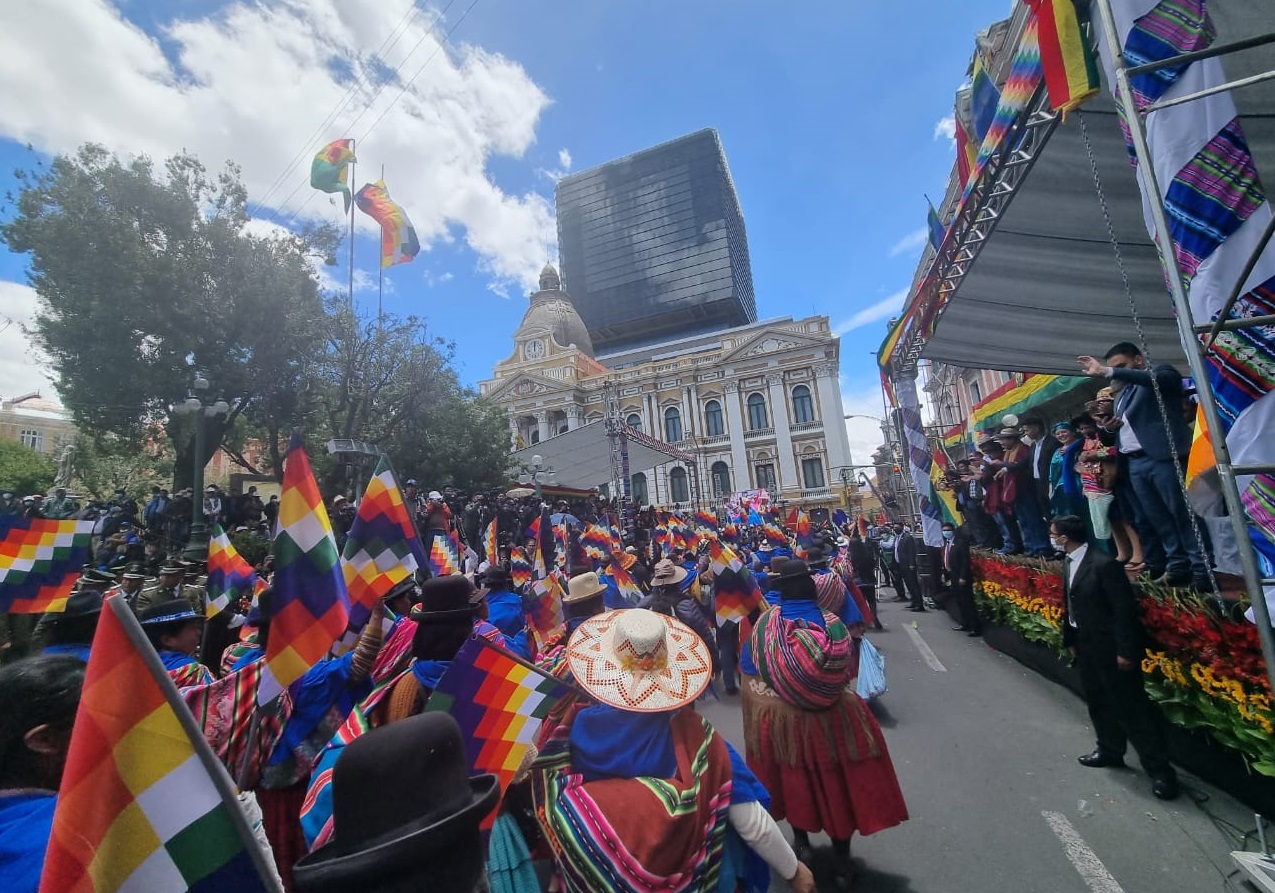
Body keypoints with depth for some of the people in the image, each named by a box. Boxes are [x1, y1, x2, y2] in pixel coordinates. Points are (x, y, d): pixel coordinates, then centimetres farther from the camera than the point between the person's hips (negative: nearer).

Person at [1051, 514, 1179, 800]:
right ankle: (1110, 750, 37)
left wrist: (1125, 651, -18)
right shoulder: (1068, 563, 3)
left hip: (1111, 648, -8)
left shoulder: (1104, 564, -23)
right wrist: (1071, 640, 15)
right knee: (1098, 702, 20)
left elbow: (1125, 609, -20)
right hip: (1087, 647, 9)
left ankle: (1160, 769, 17)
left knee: (1132, 707, 2)